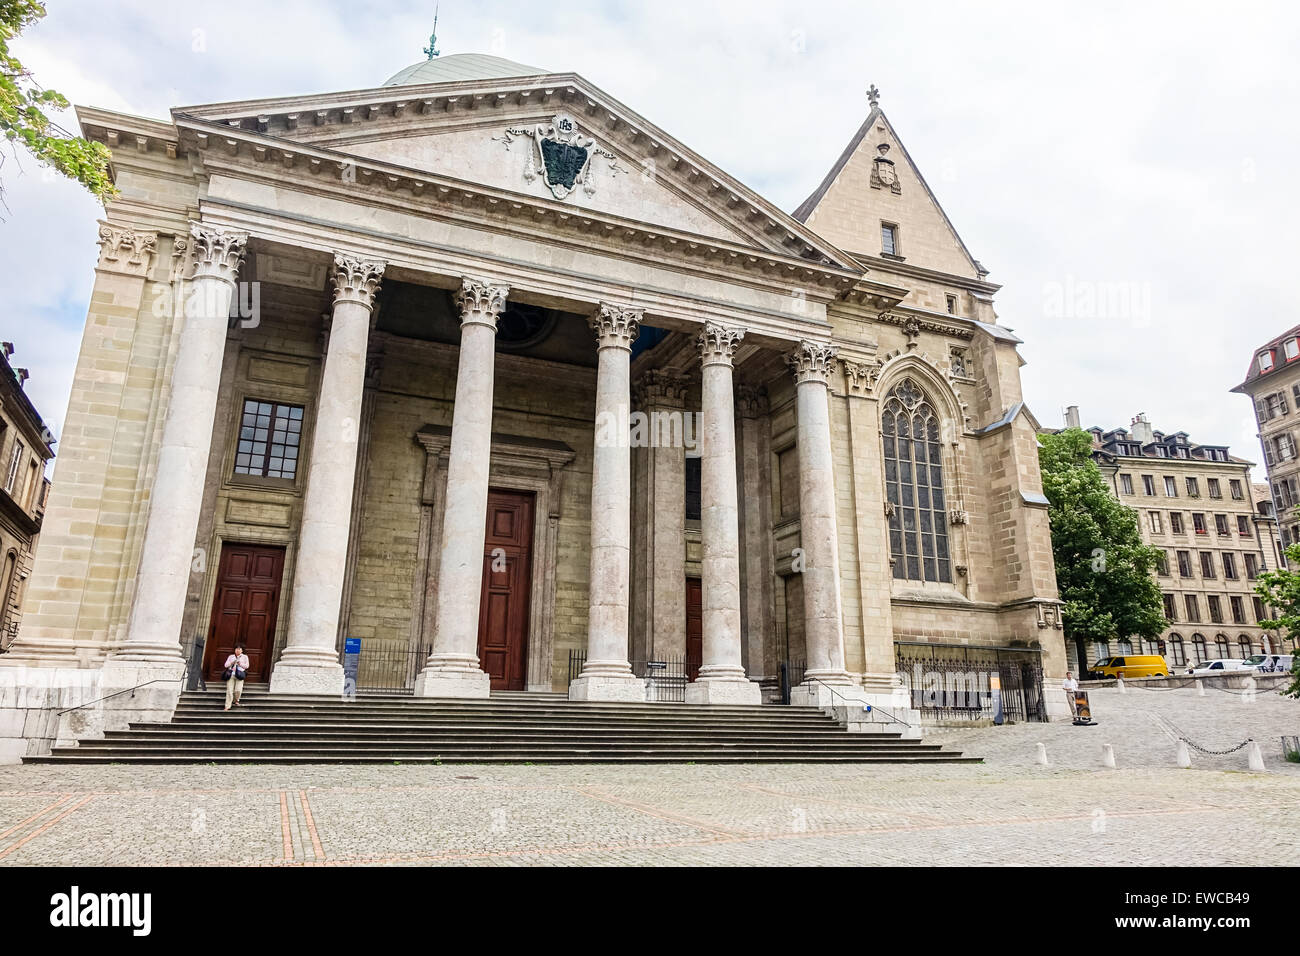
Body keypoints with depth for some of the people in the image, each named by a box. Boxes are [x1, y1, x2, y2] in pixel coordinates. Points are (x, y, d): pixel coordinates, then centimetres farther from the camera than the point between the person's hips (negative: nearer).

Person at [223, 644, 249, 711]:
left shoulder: (245, 657, 15)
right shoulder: (231, 657, 20)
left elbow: (246, 666, 6)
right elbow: (226, 665, 11)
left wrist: (240, 663, -9)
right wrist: (232, 663, -7)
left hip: (239, 675, -1)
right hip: (231, 675, 1)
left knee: (238, 690, -15)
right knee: (229, 691, -8)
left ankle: (235, 701, 16)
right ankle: (227, 706, -3)